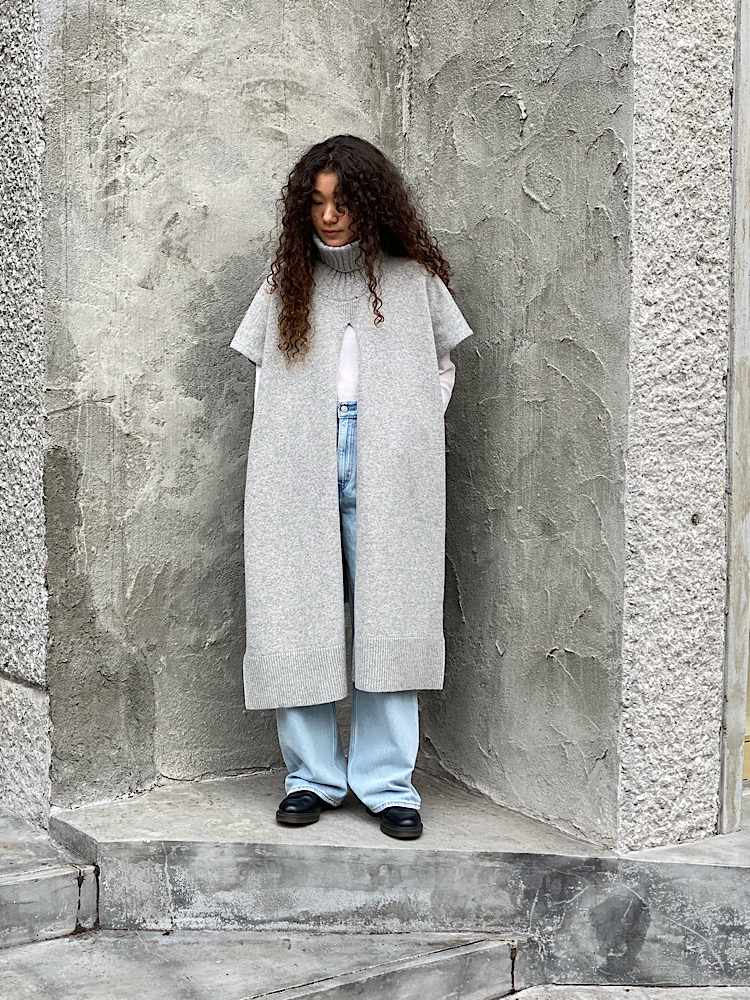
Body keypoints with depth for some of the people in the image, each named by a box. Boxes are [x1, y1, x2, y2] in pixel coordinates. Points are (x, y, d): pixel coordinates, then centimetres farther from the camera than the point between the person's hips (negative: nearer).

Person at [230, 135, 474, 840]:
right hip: (300, 467, 2)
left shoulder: (411, 277, 11)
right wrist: (290, 434, 5)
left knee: (387, 616, -3)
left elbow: (443, 363, 16)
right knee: (299, 616, -1)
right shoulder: (287, 281, 16)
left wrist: (414, 430, 4)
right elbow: (266, 374, 19)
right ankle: (312, 776, 10)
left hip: (386, 467, -1)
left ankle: (386, 782, 5)